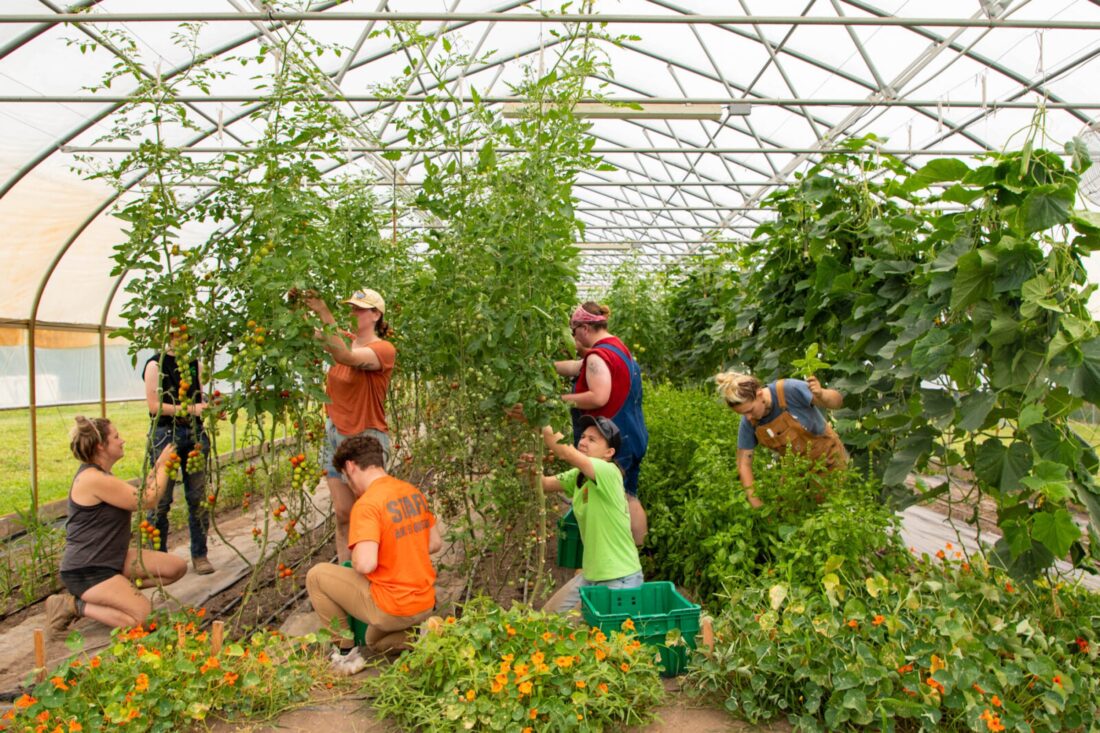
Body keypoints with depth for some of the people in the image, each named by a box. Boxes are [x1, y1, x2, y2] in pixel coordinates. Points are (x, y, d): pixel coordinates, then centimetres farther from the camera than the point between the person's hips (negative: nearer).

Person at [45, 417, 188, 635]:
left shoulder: (99, 474, 10)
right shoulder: (94, 479, -22)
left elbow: (139, 495, 14)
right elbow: (147, 501, -17)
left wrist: (158, 466, 11)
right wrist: (163, 465, -6)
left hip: (111, 559, 10)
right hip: (86, 572, -10)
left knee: (177, 567, 1)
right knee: (144, 616, -20)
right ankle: (74, 605, -5)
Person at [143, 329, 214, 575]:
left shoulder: (193, 362, 14)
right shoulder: (155, 365, -2)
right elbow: (154, 405, -10)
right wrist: (190, 409, -16)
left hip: (195, 432, 5)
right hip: (166, 433, -5)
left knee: (198, 497, 5)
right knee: (161, 500, 0)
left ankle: (200, 554, 14)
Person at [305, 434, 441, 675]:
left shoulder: (366, 504, -19)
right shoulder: (413, 492, 5)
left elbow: (365, 565, -28)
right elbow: (435, 543, 13)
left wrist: (355, 559, -5)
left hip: (391, 610, -8)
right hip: (426, 604, 8)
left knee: (316, 576, 9)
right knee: (376, 641, 35)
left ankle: (345, 653, 13)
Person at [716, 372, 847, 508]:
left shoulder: (790, 390, -31)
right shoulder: (748, 422, -18)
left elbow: (838, 401, -25)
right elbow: (744, 464, -11)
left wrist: (820, 394, -48)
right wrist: (755, 502, -18)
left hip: (827, 458, -3)